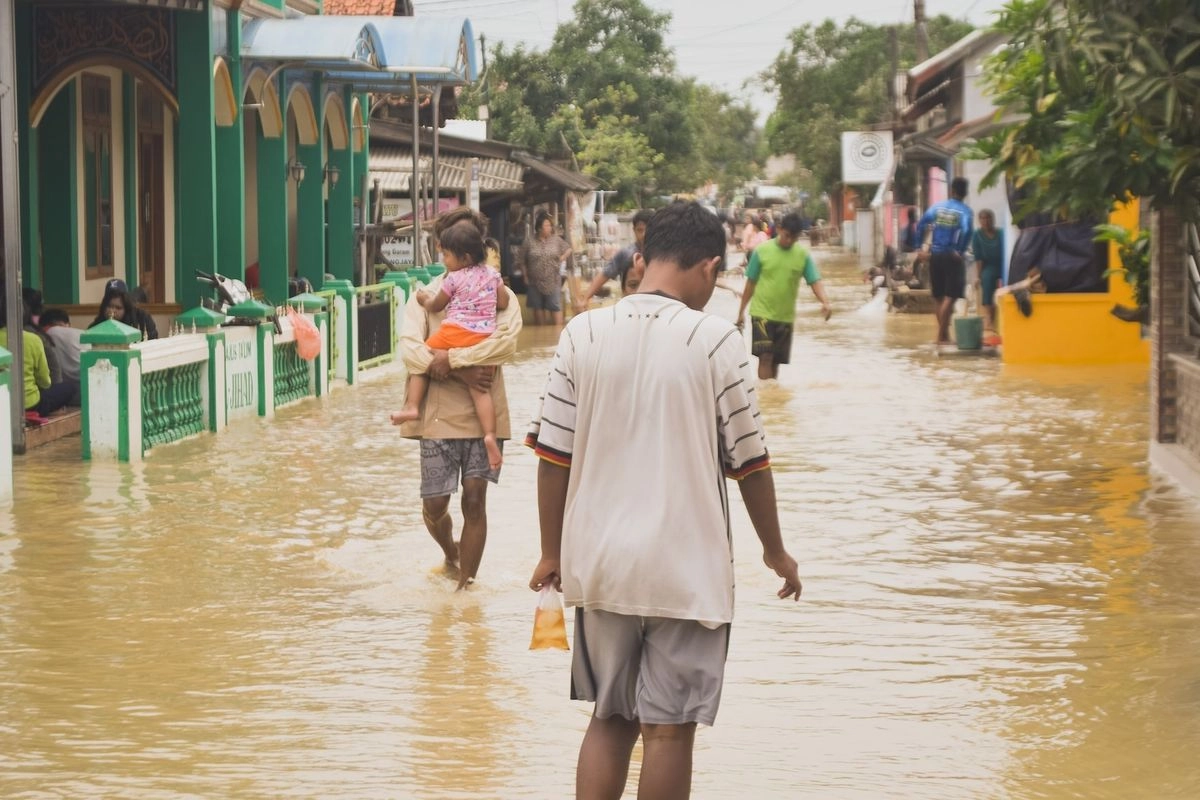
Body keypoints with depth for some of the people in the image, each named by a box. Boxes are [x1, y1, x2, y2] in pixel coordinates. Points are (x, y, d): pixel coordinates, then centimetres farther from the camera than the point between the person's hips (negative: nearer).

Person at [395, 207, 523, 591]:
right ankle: (451, 553, 36)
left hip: (485, 413, 0)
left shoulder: (499, 295, 4)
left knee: (475, 499, -2)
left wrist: (449, 359, -20)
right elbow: (409, 348, -11)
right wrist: (462, 372, -20)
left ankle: (466, 583, 8)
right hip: (439, 413, 0)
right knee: (434, 504, 3)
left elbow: (507, 342, -16)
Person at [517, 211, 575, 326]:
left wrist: (563, 257, -2)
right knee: (538, 308, 9)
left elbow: (568, 250, 15)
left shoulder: (556, 239, 0)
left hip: (553, 282, 0)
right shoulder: (529, 241, -3)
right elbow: (521, 260, 5)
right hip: (535, 282, 1)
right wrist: (525, 275, 4)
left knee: (556, 308, -7)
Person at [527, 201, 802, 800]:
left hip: (600, 565, 3)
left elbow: (553, 454, 1)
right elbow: (748, 461, -3)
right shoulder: (713, 340, -9)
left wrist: (552, 553, 12)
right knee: (668, 729, 4)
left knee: (610, 719, 16)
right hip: (686, 570, -3)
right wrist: (775, 551, 11)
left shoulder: (583, 333, -1)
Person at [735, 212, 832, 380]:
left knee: (776, 360, 10)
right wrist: (741, 311, 4)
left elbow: (815, 281, -7)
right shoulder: (762, 250, -6)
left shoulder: (803, 254, -1)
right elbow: (751, 283, 1)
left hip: (785, 316, 3)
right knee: (765, 356, -13)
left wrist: (825, 302, -26)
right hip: (762, 313, -3)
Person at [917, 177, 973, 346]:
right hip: (953, 256, -4)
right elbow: (966, 231, -23)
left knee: (938, 296, 14)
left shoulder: (937, 207, 7)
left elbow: (921, 226, 0)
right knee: (950, 297, -2)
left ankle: (944, 333, 22)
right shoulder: (964, 211, -6)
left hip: (935, 255, 4)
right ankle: (942, 335, -7)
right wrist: (961, 251, -15)